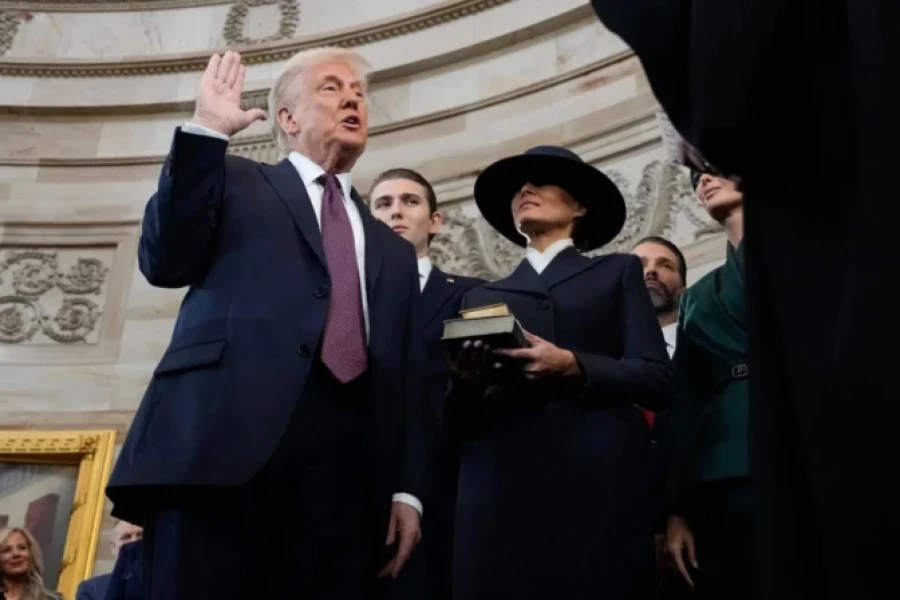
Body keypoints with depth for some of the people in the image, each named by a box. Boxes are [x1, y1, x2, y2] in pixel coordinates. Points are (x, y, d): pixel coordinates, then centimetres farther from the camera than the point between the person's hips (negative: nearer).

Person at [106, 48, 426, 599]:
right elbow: (166, 262, 2)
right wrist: (206, 131, 0)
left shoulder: (393, 250, 28)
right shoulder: (236, 182, 20)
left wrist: (406, 489, 8)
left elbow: (406, 379, 20)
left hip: (346, 465, 3)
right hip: (224, 436, -3)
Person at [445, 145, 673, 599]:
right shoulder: (482, 297, 22)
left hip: (597, 490, -2)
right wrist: (465, 383, -7)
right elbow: (462, 420, 15)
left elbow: (657, 380, 3)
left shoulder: (618, 273, 16)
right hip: (500, 494, 2)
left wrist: (573, 366, -13)